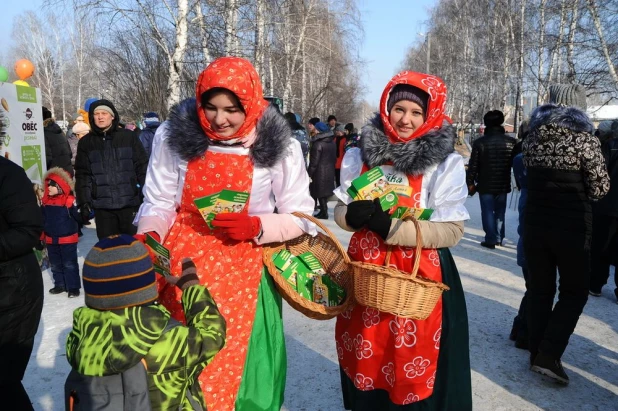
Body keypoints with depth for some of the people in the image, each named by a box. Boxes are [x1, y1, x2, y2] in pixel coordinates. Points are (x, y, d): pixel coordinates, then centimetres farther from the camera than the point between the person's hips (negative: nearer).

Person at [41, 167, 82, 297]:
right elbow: (42, 219, 11)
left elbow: (78, 216, -15)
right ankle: (60, 285, 31)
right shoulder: (45, 201, 2)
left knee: (70, 264, 2)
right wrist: (41, 236, 13)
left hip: (67, 239, -6)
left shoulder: (69, 201, -17)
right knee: (55, 264, 17)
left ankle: (73, 287, 11)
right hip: (51, 240, 6)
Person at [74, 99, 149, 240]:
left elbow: (142, 167, 2)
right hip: (102, 206, 1)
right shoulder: (86, 142, 7)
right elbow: (82, 174, 6)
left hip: (129, 203, -1)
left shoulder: (128, 137, 2)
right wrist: (84, 203, -2)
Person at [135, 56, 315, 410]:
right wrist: (148, 236, -15)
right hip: (183, 267, 2)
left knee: (238, 363, 8)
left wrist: (257, 227, -19)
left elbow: (301, 216, -3)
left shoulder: (278, 145, -6)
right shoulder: (174, 135, -2)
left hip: (242, 273, -1)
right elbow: (159, 202, 4)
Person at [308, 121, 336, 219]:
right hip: (330, 171, 8)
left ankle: (324, 212, -1)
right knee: (325, 191, 14)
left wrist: (309, 173, -13)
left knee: (320, 192, -1)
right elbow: (335, 158, 15)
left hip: (319, 172, -8)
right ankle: (323, 210, 20)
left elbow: (314, 161, -17)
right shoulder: (332, 142, 9)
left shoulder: (318, 144, -15)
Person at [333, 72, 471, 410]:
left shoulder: (446, 164, -9)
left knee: (413, 367, 6)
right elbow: (341, 211, 8)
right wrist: (352, 216, -16)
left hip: (420, 276, -3)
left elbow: (452, 230, -13)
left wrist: (391, 227, -23)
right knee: (366, 360, 17)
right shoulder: (360, 155, 3)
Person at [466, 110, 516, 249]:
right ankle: (499, 238, 23)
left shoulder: (479, 142, -10)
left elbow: (473, 165, -8)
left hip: (485, 185, -3)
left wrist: (470, 182, 1)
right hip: (503, 185, 3)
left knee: (488, 212, 5)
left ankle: (491, 240, 4)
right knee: (500, 212, 15)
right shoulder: (511, 142, -3)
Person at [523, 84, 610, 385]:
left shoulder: (533, 138, 1)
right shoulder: (585, 140, -11)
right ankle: (548, 355, 2)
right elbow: (600, 189, -6)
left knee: (539, 289, 14)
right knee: (574, 291, 10)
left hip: (535, 222, 4)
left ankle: (536, 353, 21)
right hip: (572, 226, -4)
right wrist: (575, 190, 11)